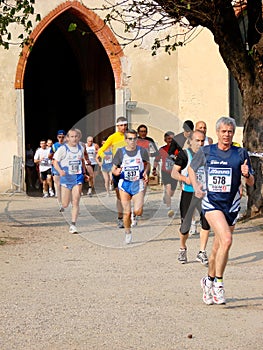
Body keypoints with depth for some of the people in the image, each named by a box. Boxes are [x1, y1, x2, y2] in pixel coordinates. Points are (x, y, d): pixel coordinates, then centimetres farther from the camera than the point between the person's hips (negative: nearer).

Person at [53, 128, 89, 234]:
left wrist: (84, 173, 18)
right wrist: (60, 171, -23)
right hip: (66, 177, -2)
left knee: (75, 202, -7)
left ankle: (73, 225, -2)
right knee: (65, 205, 1)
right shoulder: (63, 149, -6)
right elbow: (55, 162, -5)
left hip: (77, 177, 2)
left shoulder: (80, 148, 7)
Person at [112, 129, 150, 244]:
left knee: (138, 211, -14)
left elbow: (147, 163, 16)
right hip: (125, 184, 0)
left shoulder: (142, 151, -2)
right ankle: (127, 232, 20)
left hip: (138, 184, 0)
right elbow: (114, 168, 3)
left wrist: (145, 172, -4)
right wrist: (116, 172, -20)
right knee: (127, 212, -2)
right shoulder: (120, 152, -3)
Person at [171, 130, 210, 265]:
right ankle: (182, 249, 29)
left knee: (206, 222, -12)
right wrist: (185, 179, -23)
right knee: (185, 226, 2)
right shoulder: (184, 154, -2)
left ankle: (202, 253, -2)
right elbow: (174, 173, -6)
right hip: (188, 194, -3)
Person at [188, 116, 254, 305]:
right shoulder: (206, 151, 1)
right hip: (211, 202, -2)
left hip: (231, 205, 2)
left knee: (218, 248, 9)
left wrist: (247, 175, -18)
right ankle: (218, 283, -9)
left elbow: (251, 183, 4)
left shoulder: (241, 154, 1)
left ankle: (209, 281, 32)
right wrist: (196, 186, 4)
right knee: (226, 239, -22)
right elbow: (192, 168, 18)